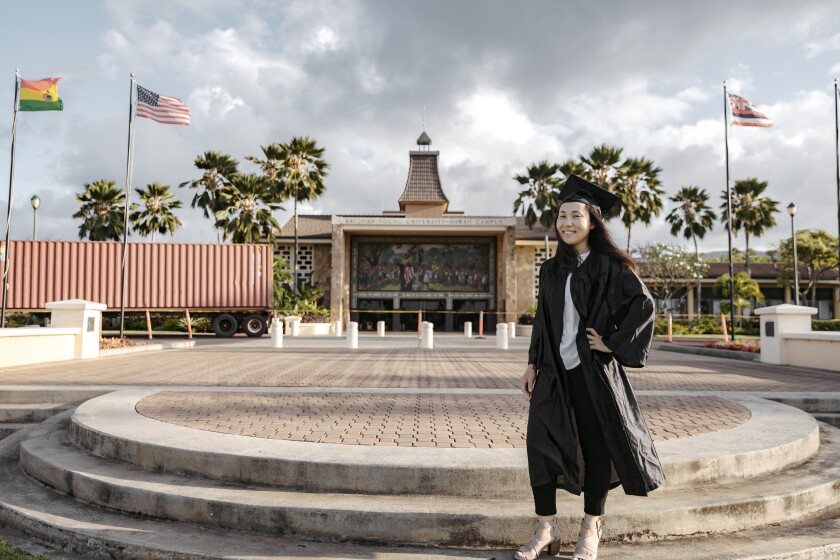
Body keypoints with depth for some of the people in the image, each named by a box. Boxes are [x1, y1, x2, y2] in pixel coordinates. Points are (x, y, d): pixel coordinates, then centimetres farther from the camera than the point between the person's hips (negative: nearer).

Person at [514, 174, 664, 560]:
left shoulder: (609, 266, -4)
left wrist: (615, 343, -12)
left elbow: (643, 304, -9)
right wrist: (533, 364, 10)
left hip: (593, 369, -4)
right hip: (554, 369, 5)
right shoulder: (551, 269, 10)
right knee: (539, 441, -1)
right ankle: (547, 528, 12)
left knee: (596, 445, 5)